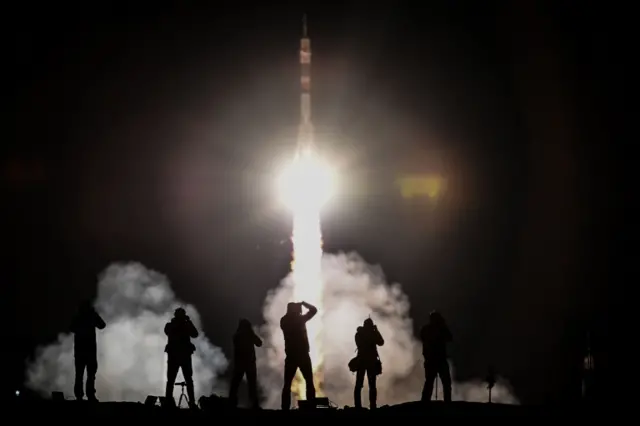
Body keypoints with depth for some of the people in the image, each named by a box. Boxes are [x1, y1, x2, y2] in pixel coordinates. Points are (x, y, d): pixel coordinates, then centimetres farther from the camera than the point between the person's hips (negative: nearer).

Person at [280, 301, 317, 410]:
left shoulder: (284, 321, 5)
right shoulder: (299, 319, -6)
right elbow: (314, 310, 2)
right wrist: (303, 303, 13)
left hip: (290, 356, 3)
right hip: (303, 355, -3)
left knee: (287, 383, 4)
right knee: (309, 382, 2)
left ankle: (285, 407, -6)